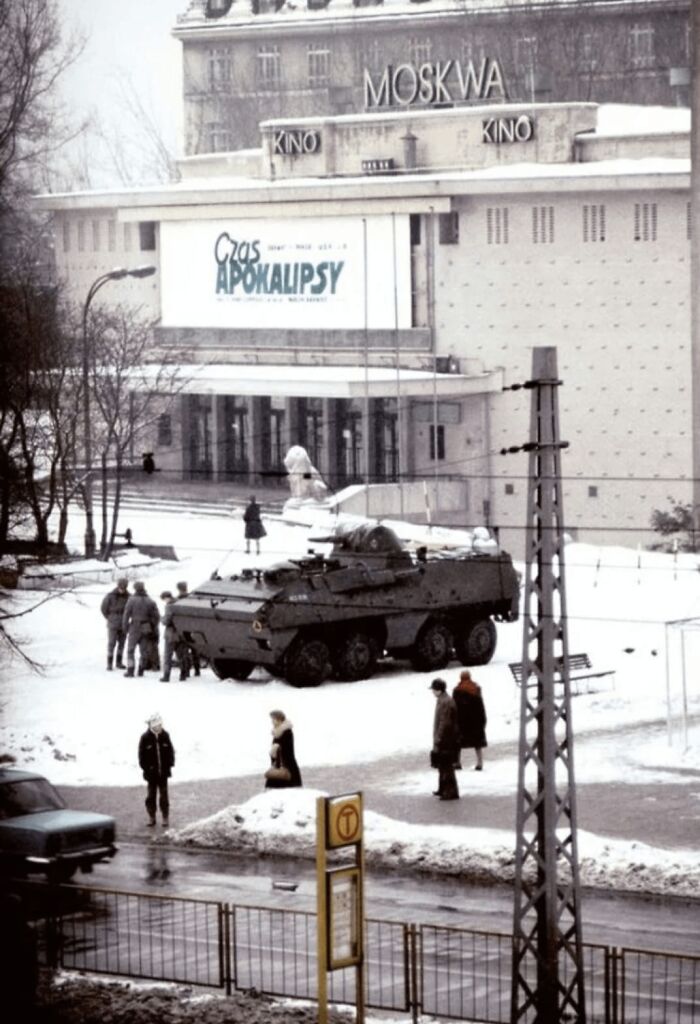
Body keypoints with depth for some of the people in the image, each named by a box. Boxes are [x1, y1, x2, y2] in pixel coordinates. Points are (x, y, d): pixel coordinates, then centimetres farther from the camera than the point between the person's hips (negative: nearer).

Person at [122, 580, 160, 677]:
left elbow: (126, 615, -9)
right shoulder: (150, 601, 2)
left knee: (130, 650, 4)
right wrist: (153, 628, 11)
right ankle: (141, 670, 12)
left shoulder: (132, 600, -8)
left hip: (134, 628, -3)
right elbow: (157, 616, 1)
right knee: (144, 650, 12)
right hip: (146, 629, 3)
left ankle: (130, 670, -3)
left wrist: (125, 627, 2)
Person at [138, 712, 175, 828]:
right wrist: (146, 768, -10)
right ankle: (151, 818, 16)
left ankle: (165, 818, 14)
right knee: (151, 795, 6)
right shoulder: (145, 738, -9)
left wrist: (170, 764, -3)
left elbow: (171, 750, 5)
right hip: (151, 773, -1)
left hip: (163, 772, 1)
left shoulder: (165, 736, -3)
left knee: (163, 796, 7)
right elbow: (142, 754, -5)